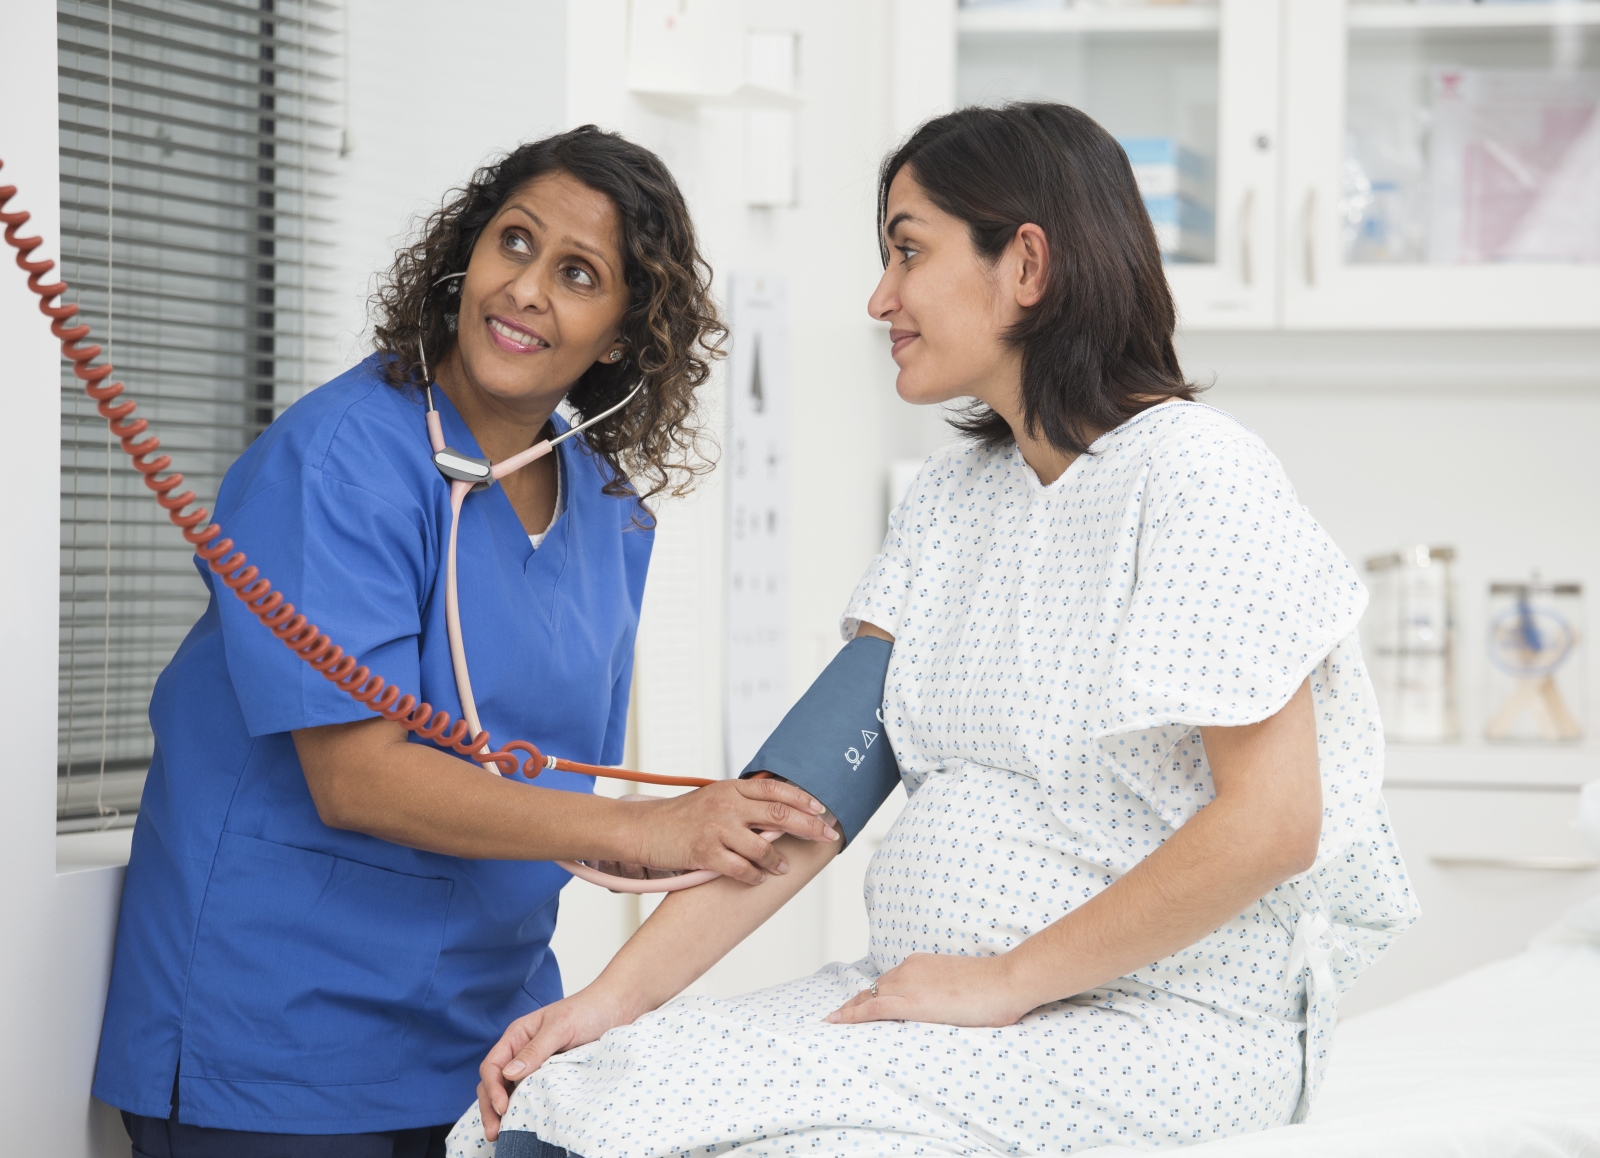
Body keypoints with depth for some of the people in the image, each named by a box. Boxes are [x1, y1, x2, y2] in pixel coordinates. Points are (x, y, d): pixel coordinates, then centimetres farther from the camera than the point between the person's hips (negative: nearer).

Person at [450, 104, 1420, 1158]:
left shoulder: (1194, 476, -11)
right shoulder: (951, 499, 14)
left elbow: (1270, 825, -19)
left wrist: (1007, 980, -14)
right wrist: (617, 994, -3)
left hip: (1168, 1025, -7)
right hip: (945, 992, 7)